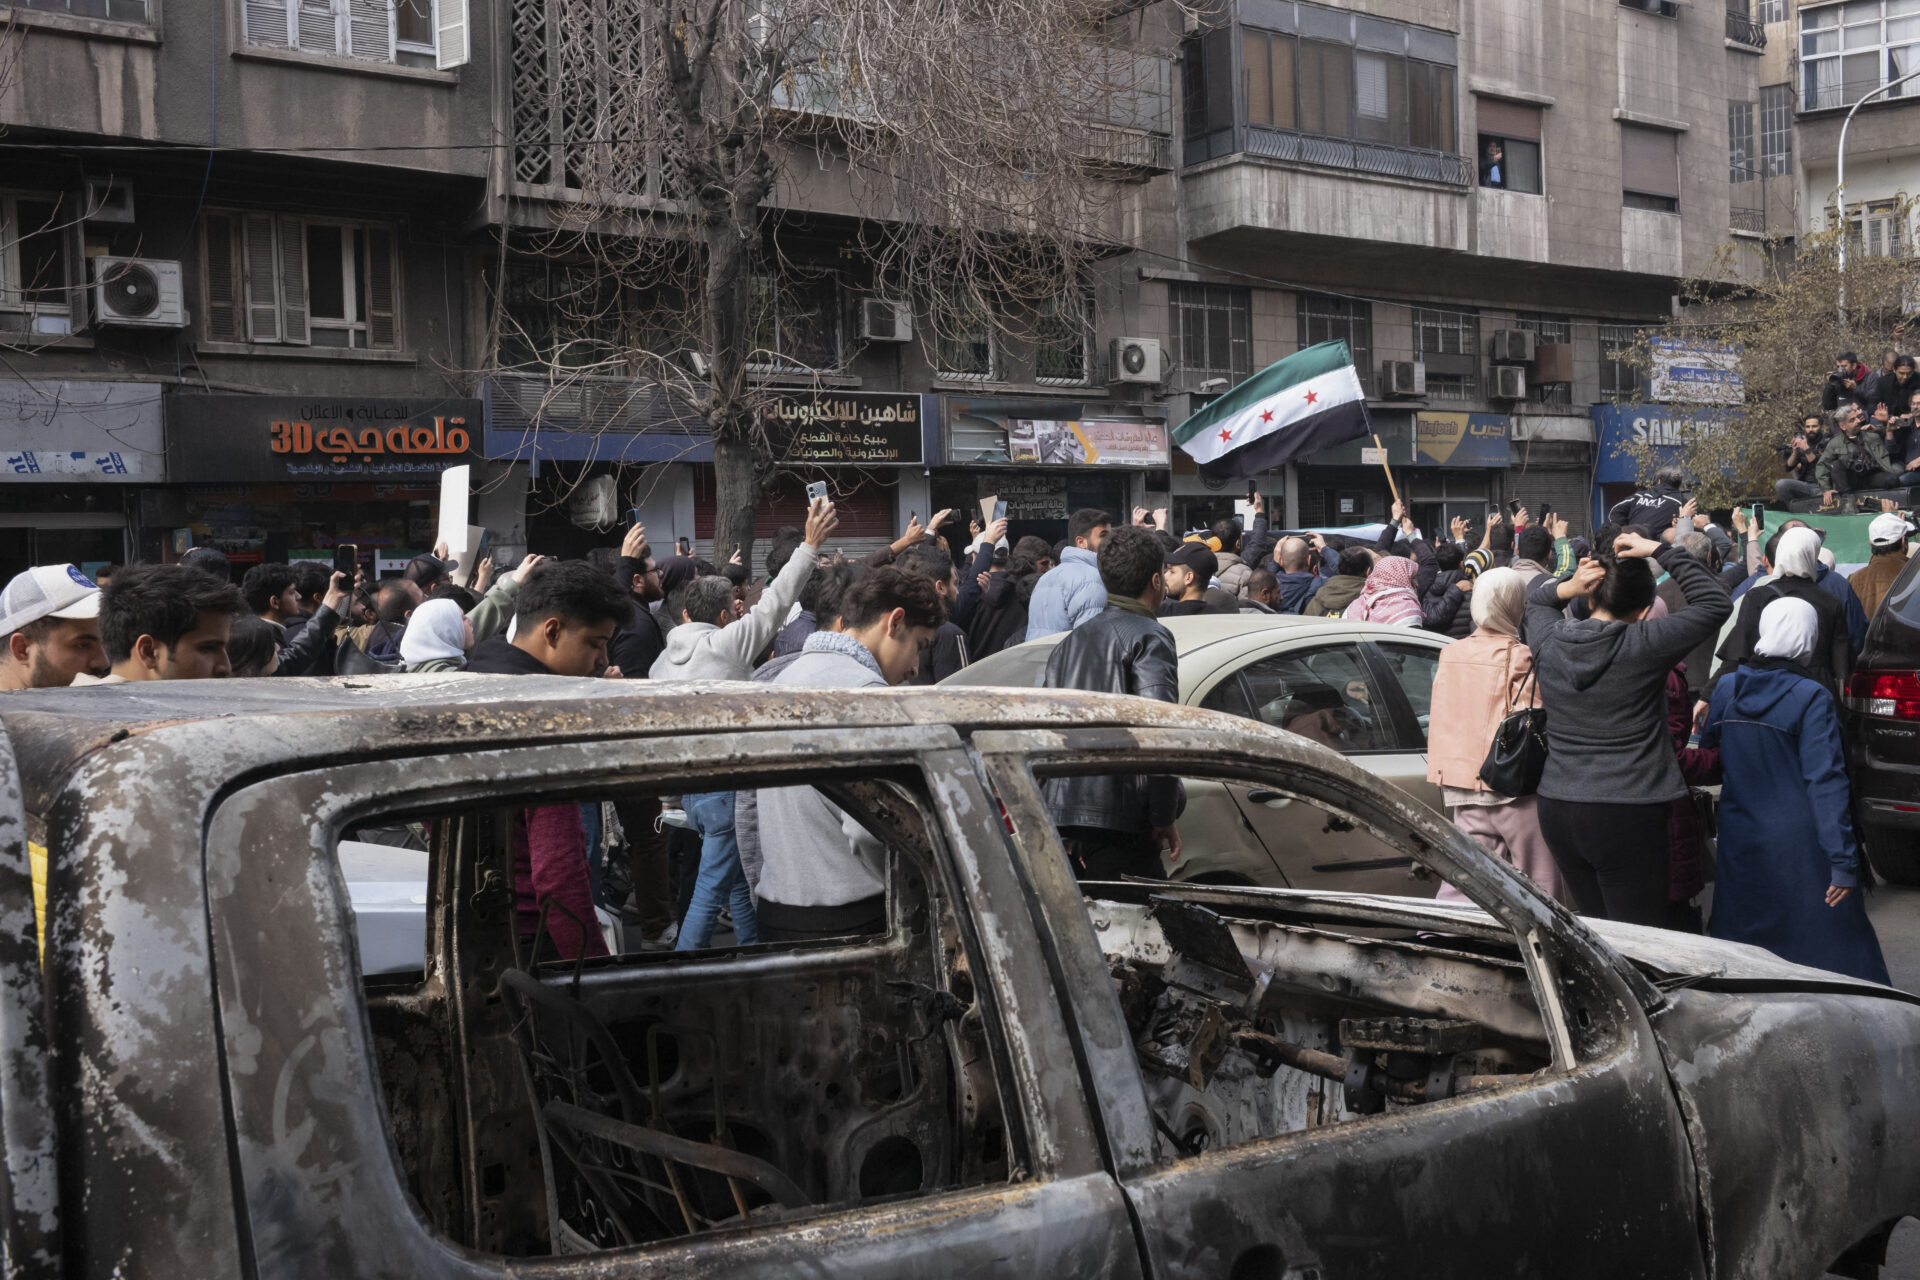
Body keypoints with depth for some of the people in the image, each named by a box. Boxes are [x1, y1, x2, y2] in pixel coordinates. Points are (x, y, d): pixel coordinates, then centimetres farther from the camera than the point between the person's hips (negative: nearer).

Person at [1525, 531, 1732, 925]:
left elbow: (1536, 597, 25)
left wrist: (1567, 587, 4)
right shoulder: (1642, 645, -11)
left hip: (1557, 812, 5)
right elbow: (1716, 603, 0)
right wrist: (1662, 550, 2)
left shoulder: (1548, 642, 2)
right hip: (1627, 816, -5)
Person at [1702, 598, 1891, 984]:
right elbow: (1826, 781, -17)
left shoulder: (1727, 687, 2)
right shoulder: (1812, 698, -14)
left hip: (1738, 842, 5)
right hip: (1799, 847, -5)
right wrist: (1843, 860, -16)